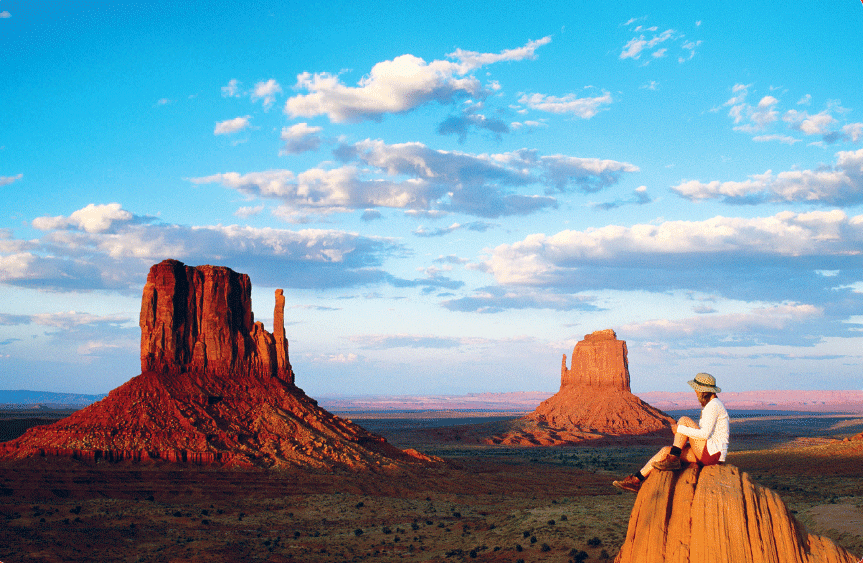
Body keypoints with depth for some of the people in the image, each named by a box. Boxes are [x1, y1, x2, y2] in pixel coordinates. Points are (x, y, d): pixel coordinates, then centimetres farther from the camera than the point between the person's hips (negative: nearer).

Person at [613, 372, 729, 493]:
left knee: (684, 420, -16)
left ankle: (673, 460, -13)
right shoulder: (709, 405, 18)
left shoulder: (714, 406, -14)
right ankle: (636, 481, -5)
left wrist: (680, 429, -16)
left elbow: (705, 434, -24)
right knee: (666, 450, -2)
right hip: (706, 452, 9)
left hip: (713, 453, -9)